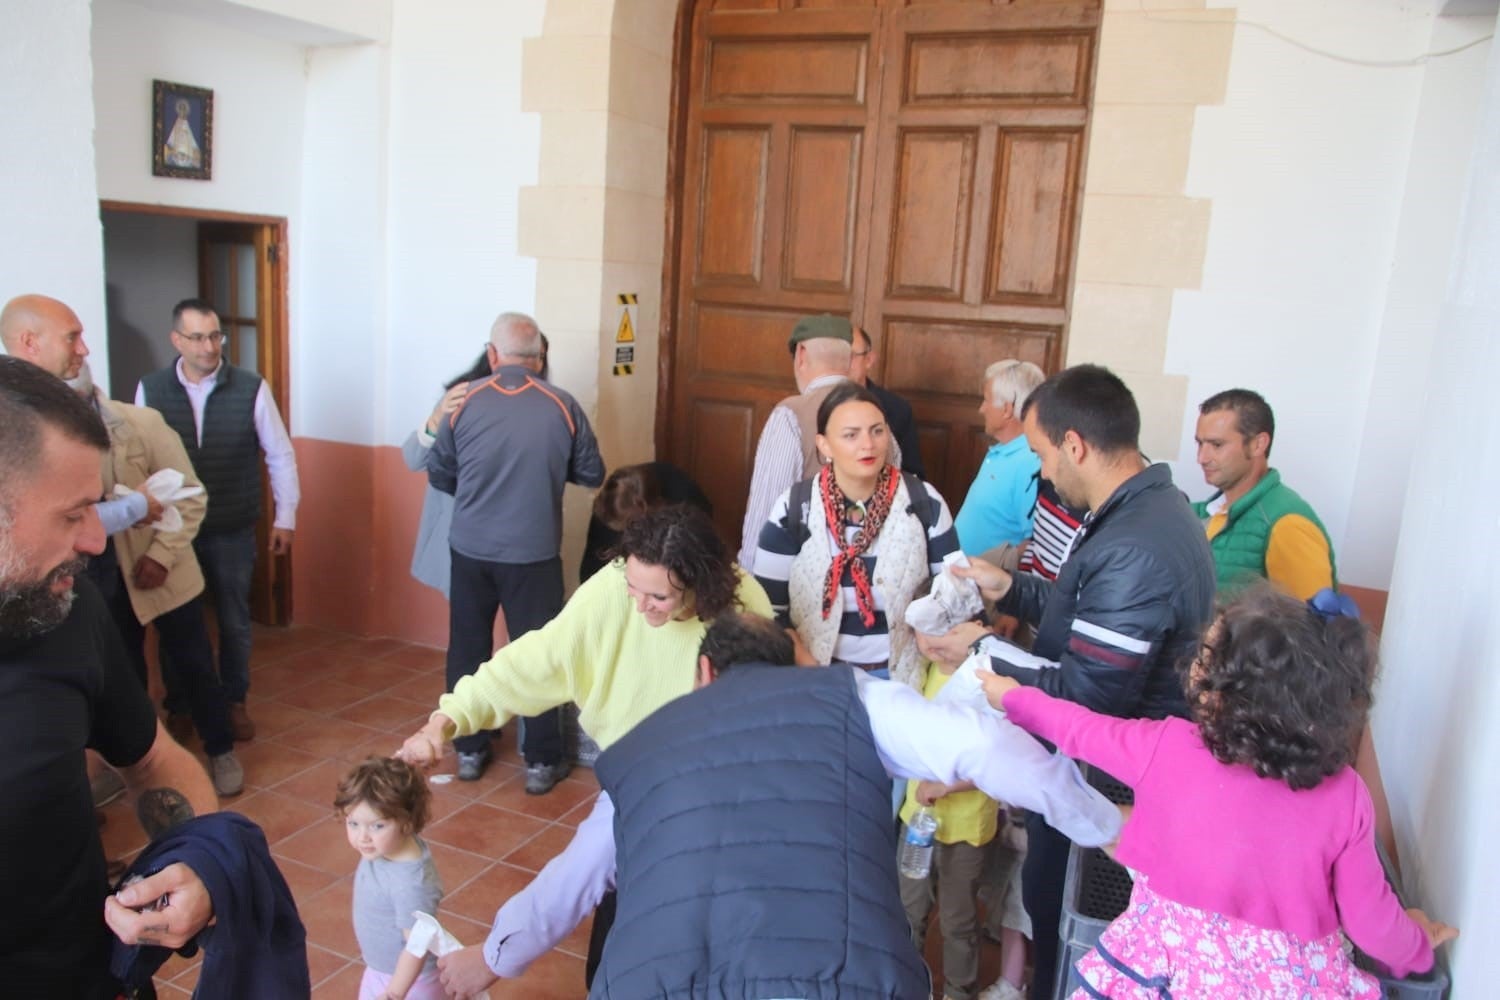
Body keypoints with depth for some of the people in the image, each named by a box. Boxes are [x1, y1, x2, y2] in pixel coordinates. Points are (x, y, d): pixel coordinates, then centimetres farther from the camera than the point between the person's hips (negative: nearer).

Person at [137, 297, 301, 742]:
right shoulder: (150, 390, -5)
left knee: (234, 622, 12)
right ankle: (177, 707, 33)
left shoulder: (251, 389, -9)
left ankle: (235, 703, 32)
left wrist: (285, 517, -1)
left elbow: (280, 456, -2)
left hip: (233, 531, -1)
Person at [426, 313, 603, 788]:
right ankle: (542, 761, 18)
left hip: (470, 550, 2)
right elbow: (592, 474, 2)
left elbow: (438, 474, 4)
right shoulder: (562, 406, -8)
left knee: (468, 649, 17)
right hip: (533, 554, -1)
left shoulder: (464, 402, -5)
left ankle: (469, 750, 29)